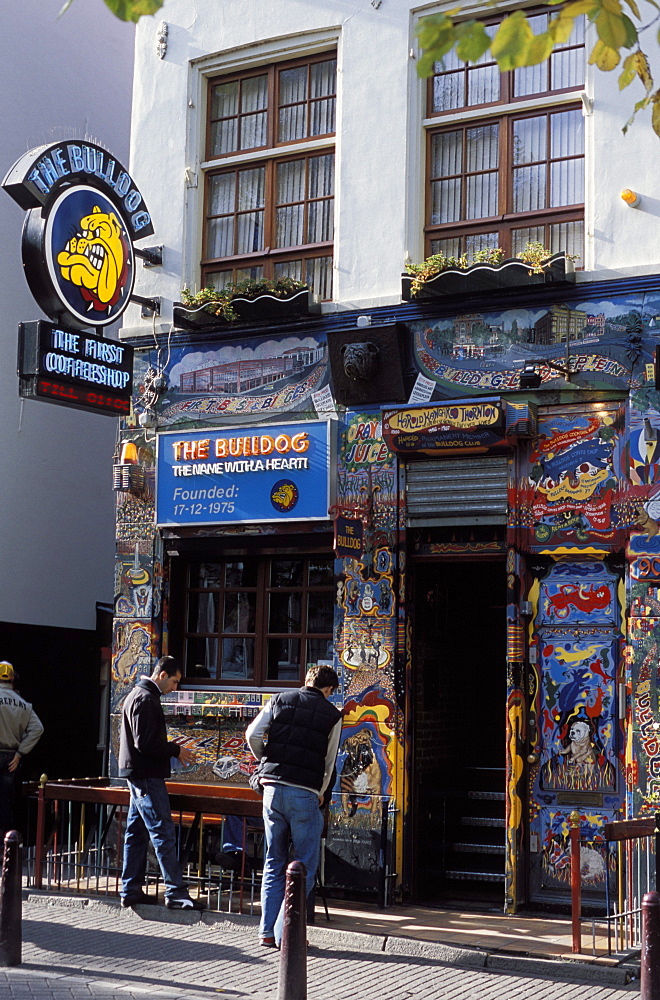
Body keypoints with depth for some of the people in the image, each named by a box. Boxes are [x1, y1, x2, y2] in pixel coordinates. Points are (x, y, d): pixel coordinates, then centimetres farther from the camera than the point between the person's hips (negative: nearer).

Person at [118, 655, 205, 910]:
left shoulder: (141, 695, 18)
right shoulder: (145, 699, -15)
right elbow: (145, 743, -22)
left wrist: (172, 750, 13)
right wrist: (176, 750, -12)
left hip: (139, 775, 11)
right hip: (146, 775, -11)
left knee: (137, 834, 12)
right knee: (163, 833, -10)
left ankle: (131, 890, 16)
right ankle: (176, 893, -10)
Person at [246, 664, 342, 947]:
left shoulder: (280, 700, 9)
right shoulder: (332, 715, 3)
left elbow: (253, 735, 2)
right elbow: (328, 762, 7)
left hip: (273, 788, 4)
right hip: (305, 793, -4)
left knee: (274, 862, 14)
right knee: (304, 867, 5)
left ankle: (267, 931, 14)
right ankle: (285, 932, 1)